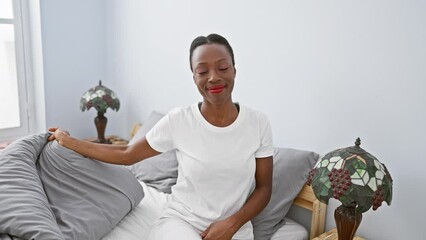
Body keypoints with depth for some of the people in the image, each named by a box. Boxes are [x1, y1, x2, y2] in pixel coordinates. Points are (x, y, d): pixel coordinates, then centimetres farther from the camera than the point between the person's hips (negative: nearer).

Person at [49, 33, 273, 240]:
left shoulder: (257, 122, -7)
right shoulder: (178, 120, -11)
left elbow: (264, 188, 1)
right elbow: (126, 155, 3)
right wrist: (69, 141, 7)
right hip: (179, 220, -1)